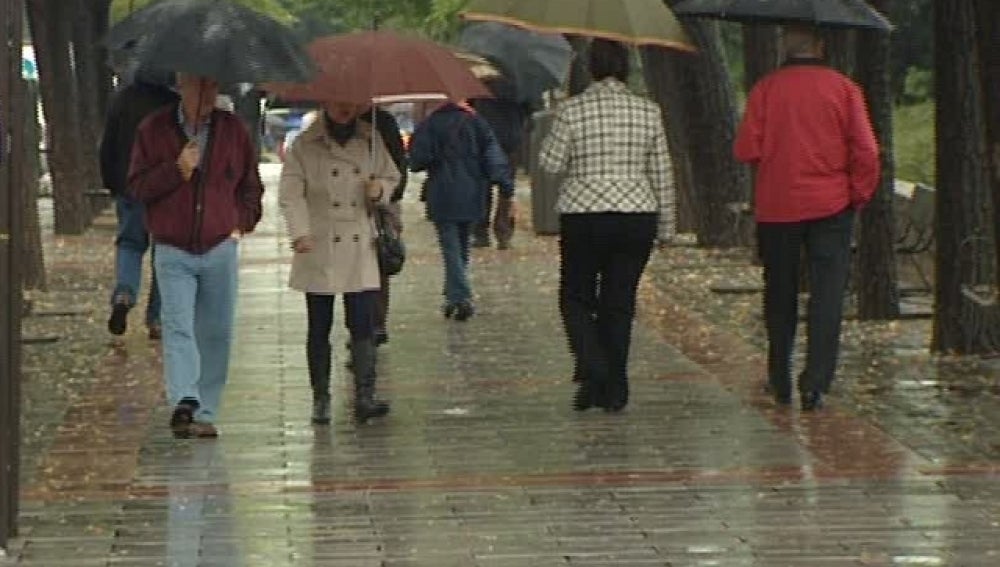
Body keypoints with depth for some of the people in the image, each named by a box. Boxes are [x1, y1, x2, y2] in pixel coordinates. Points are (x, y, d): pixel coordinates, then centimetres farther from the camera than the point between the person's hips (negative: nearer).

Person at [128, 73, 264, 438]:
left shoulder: (233, 130, 7)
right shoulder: (154, 130, 1)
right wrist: (176, 170, -13)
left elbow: (252, 186, 17)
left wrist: (242, 223, 5)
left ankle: (205, 414, 11)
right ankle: (184, 402, -29)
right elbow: (137, 187, 0)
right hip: (173, 252, -2)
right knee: (178, 328, -18)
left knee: (216, 334, 4)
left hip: (220, 248, 2)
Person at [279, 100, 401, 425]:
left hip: (360, 251, 2)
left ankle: (364, 398, -10)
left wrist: (379, 190, -5)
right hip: (319, 251, -2)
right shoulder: (305, 145, -2)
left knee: (363, 325, -7)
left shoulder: (371, 139, 7)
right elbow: (290, 194, -6)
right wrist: (300, 233, -19)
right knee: (319, 328, 4)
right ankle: (320, 398, 13)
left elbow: (391, 178, 18)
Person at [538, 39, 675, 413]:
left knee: (576, 297, 11)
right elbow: (661, 176, 6)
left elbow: (550, 163, -4)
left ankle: (591, 369, -11)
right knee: (620, 302, 9)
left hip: (583, 217, -2)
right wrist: (666, 225, 14)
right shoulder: (648, 112, 2)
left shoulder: (572, 111, -6)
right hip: (637, 217, 2)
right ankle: (614, 391, 9)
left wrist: (552, 137, 15)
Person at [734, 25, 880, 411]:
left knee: (780, 295, 13)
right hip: (830, 205, -1)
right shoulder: (843, 88, -3)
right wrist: (859, 195, 5)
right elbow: (866, 151, -7)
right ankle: (815, 383, -11)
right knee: (827, 294, -1)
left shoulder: (766, 89, -3)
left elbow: (746, 150, -7)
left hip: (776, 208, 1)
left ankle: (780, 382, 21)